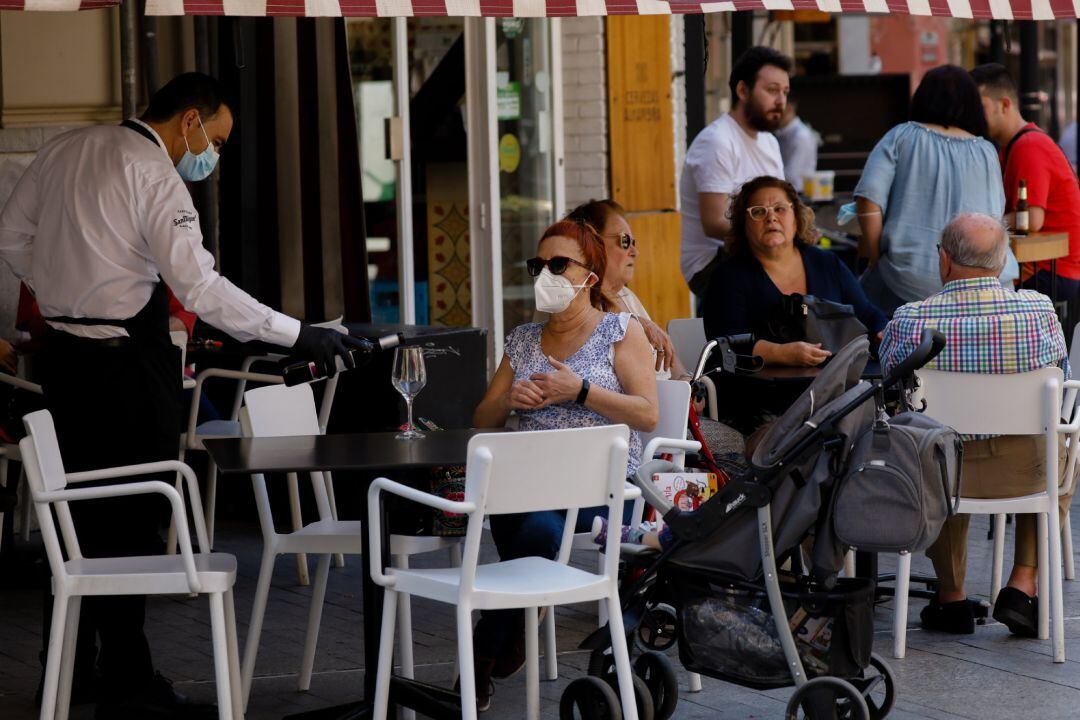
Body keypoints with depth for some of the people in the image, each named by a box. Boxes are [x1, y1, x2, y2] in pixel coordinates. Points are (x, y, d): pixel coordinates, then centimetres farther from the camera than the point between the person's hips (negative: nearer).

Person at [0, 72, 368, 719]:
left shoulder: (65, 151, 10)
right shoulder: (156, 176, -13)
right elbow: (201, 288, -20)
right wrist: (298, 336, -17)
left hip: (64, 351, 8)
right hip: (125, 366, -8)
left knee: (82, 514, 16)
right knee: (133, 521, -3)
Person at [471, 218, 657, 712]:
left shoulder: (621, 331, 8)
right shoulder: (523, 340, 22)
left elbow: (647, 414, -3)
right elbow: (482, 420, 22)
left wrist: (579, 390, -12)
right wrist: (508, 399, -1)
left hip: (603, 482, -4)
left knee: (540, 523, -34)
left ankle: (483, 655, -20)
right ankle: (512, 630, -18)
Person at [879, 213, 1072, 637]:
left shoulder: (908, 321, -15)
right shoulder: (1038, 310, -12)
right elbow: (1061, 375, 5)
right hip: (1023, 471, 0)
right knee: (1061, 454, 35)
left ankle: (951, 598, 40)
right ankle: (1023, 584, 22)